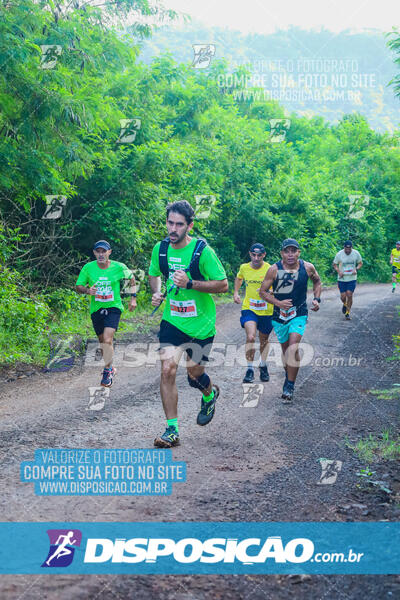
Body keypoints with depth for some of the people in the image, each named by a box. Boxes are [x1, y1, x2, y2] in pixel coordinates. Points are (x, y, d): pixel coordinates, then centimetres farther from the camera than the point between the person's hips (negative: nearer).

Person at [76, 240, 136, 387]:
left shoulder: (119, 267, -7)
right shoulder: (88, 268, -5)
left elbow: (131, 278, 12)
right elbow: (78, 286, 3)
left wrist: (133, 297, 7)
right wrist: (87, 290, -19)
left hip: (113, 307, -3)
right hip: (96, 309, 3)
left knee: (107, 339, -20)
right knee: (103, 341, 12)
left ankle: (107, 370, -6)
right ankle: (111, 368, 33)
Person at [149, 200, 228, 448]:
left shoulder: (203, 251, -16)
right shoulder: (160, 248, -2)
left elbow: (223, 285, -13)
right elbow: (154, 274, 17)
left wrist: (190, 283, -24)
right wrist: (157, 293, -4)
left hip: (201, 324, -3)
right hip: (172, 320, 3)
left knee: (194, 374, 7)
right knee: (168, 370, -10)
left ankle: (210, 393, 45)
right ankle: (172, 430, -2)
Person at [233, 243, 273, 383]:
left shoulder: (270, 269, -11)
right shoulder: (244, 267, -2)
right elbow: (239, 278, 22)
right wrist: (235, 292, 11)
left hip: (266, 310, 0)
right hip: (249, 308, 0)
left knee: (264, 340, 16)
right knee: (250, 337, -19)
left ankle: (263, 366, 38)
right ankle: (250, 369, -11)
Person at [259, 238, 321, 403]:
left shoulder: (308, 267, -7)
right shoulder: (274, 269, -12)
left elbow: (317, 281, 15)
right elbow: (263, 291, -4)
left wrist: (316, 299, 2)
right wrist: (278, 303, -18)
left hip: (299, 314, -1)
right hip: (279, 315, 1)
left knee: (293, 349, -16)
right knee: (285, 349, 13)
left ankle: (290, 386, -6)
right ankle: (288, 375, 38)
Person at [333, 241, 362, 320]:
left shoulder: (356, 253, -6)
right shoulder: (339, 254, -9)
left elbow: (360, 263, 9)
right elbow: (334, 264, 4)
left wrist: (356, 269, -11)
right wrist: (338, 271, -14)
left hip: (352, 278, 0)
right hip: (342, 278, 0)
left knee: (349, 295, -7)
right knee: (343, 296, 0)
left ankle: (347, 313, 10)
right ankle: (345, 304, 37)